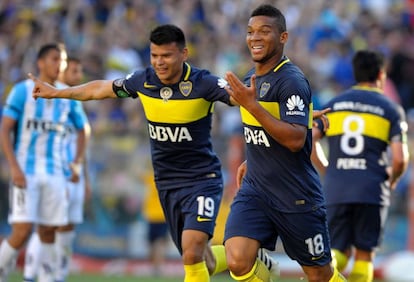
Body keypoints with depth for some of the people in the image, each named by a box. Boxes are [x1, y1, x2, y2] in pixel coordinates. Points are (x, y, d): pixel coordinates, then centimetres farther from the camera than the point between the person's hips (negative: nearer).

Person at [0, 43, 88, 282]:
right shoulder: (23, 90, -2)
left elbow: (83, 130, 24)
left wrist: (78, 163, 11)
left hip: (55, 174, 4)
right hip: (26, 172, -4)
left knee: (48, 231, 3)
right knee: (23, 231, -13)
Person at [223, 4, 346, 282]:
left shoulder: (291, 81, -17)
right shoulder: (253, 78, 10)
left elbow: (295, 140, -27)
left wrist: (251, 105, -29)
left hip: (297, 196, -6)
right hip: (255, 189, 6)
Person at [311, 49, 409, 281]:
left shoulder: (334, 105, 12)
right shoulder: (391, 110, 3)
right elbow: (400, 158, -6)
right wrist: (392, 181, 14)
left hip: (336, 191, 3)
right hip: (372, 192, -2)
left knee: (340, 251, 6)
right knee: (364, 254, 6)